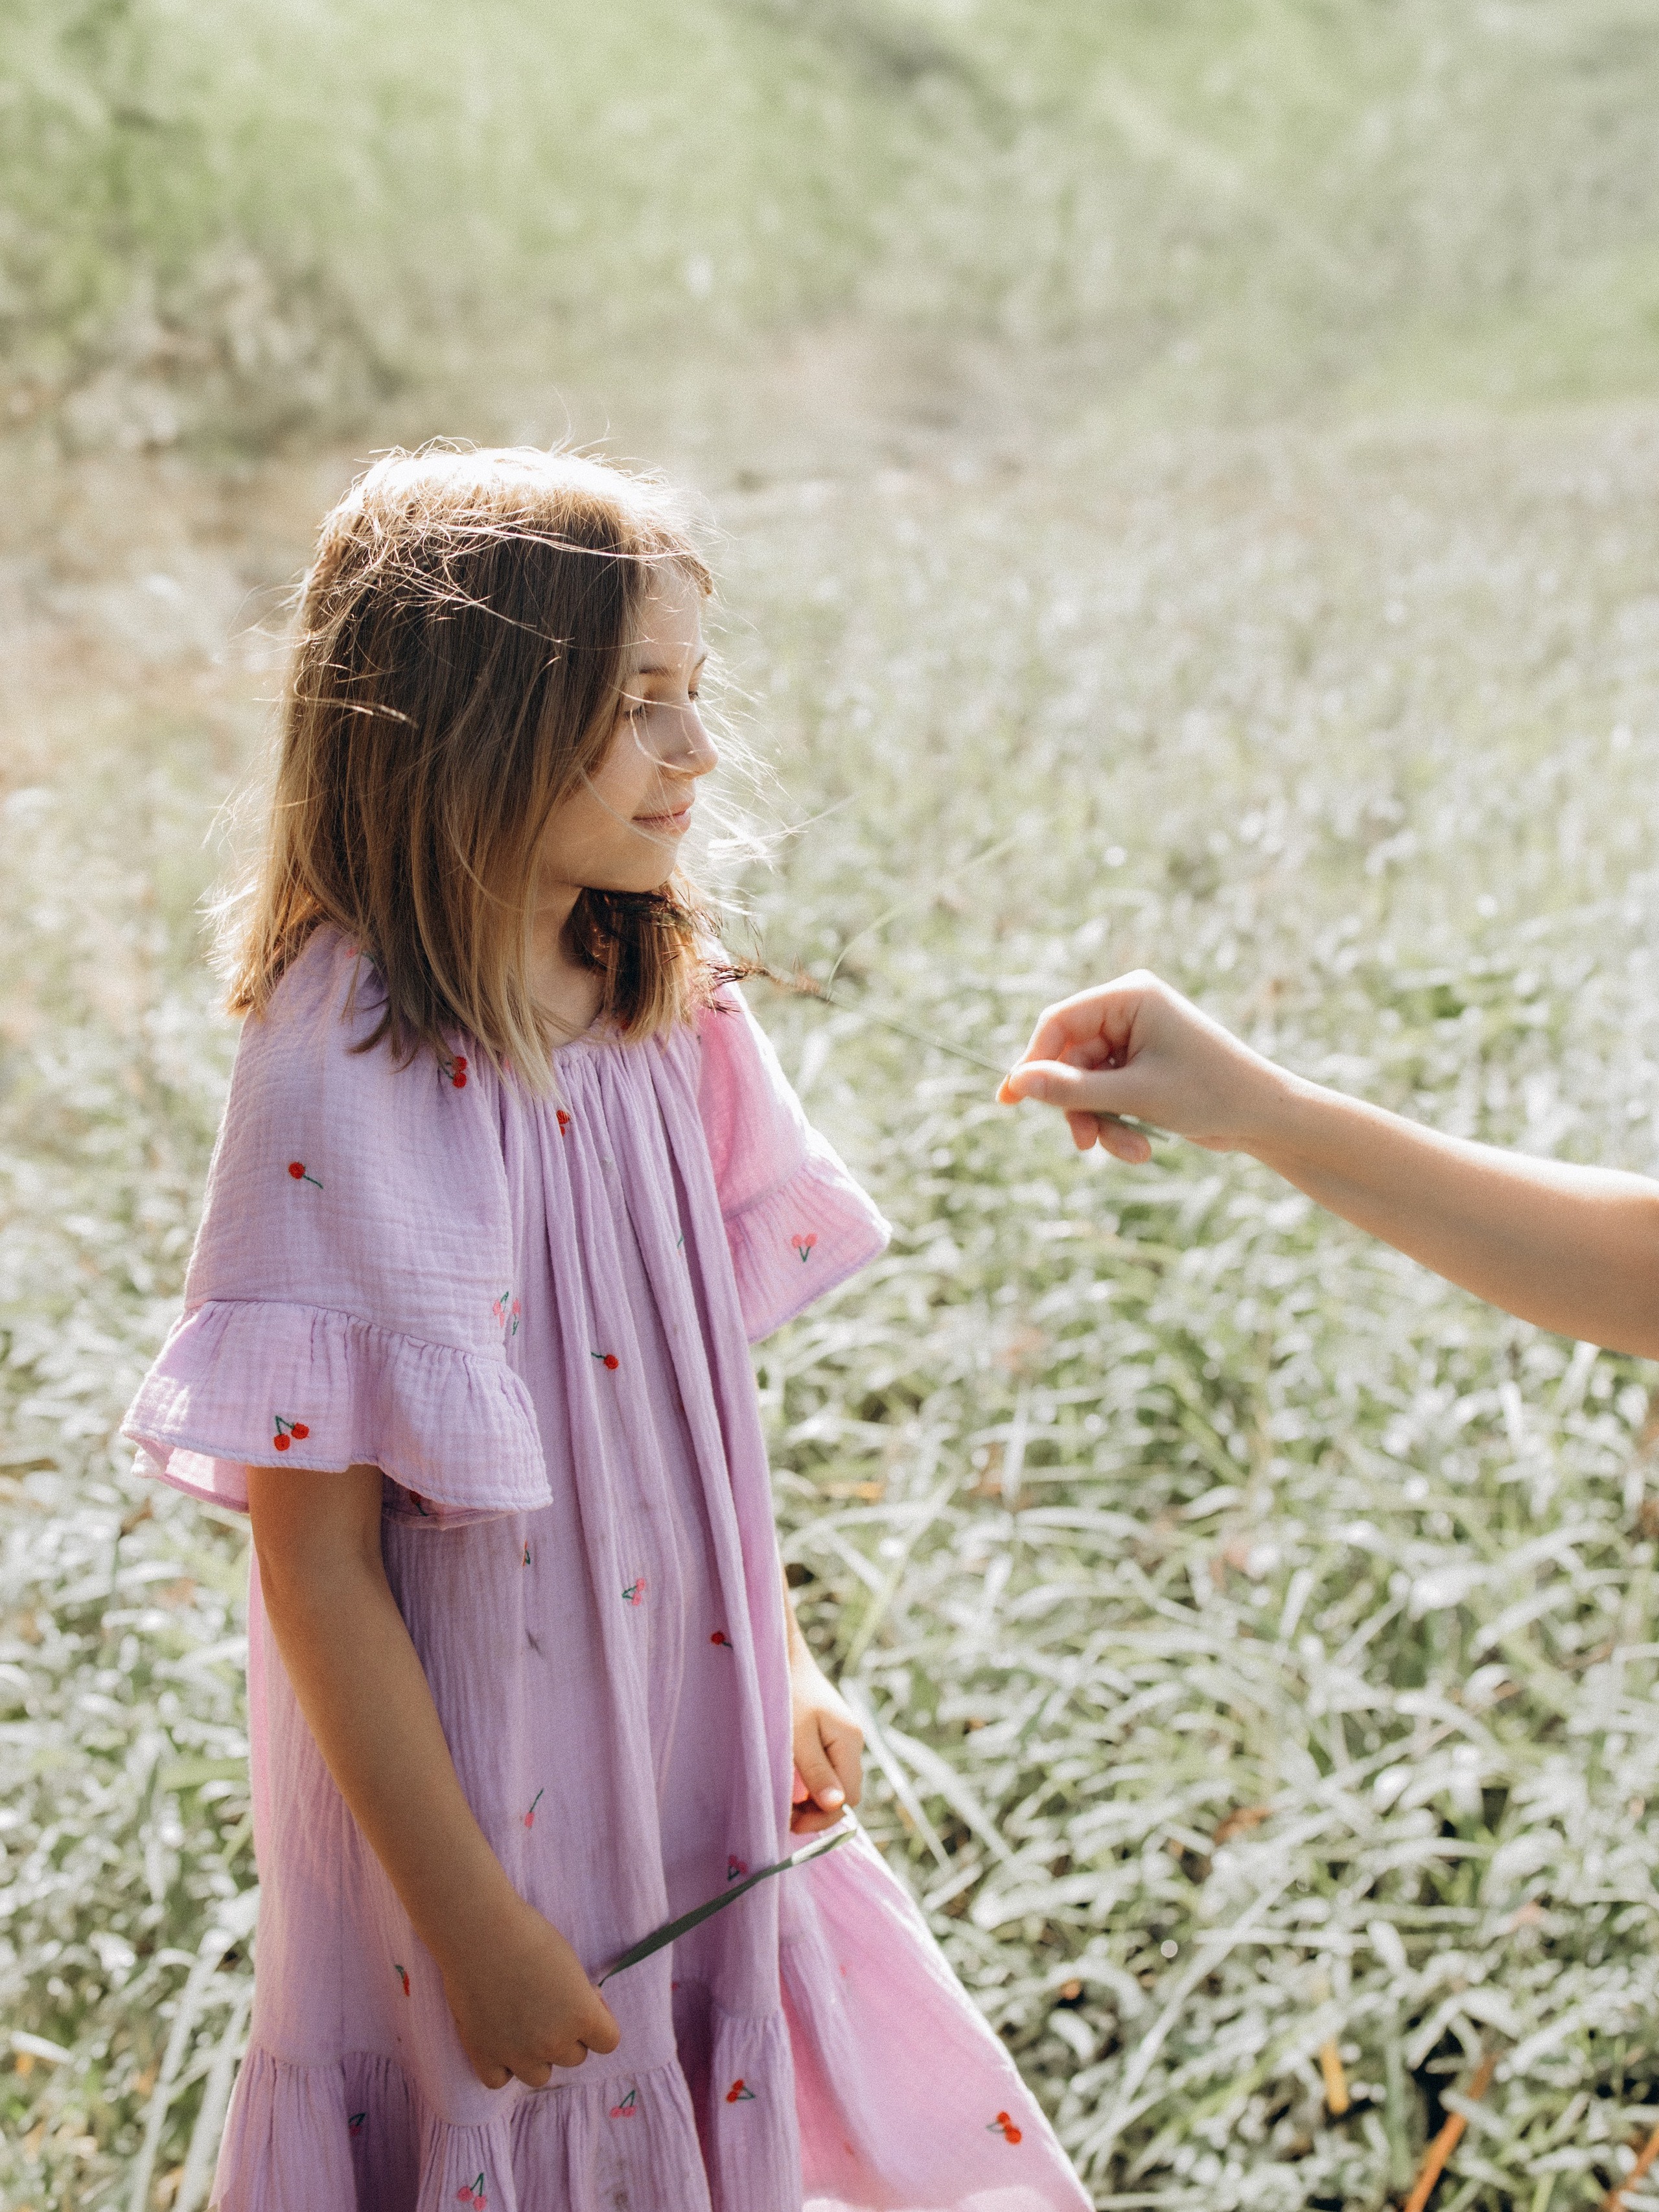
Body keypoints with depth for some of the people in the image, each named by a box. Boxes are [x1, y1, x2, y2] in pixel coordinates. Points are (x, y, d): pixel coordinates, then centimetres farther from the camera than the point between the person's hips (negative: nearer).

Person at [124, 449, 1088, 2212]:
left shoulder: (662, 1014, -3)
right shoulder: (342, 1094, -24)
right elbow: (315, 1558, -19)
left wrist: (781, 1667, 12)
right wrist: (473, 1919, -15)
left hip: (693, 1768, 6)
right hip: (470, 1795, -6)